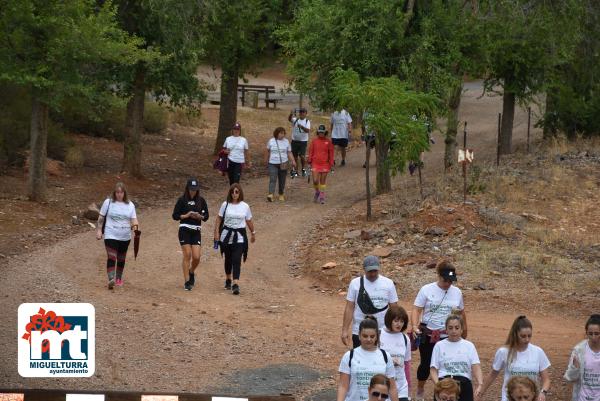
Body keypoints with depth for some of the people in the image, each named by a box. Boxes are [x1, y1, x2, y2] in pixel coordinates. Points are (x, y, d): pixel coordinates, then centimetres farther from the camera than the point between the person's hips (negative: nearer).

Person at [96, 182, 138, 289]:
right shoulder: (108, 202, -1)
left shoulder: (130, 205, 5)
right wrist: (99, 230, -1)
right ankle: (111, 279, -27)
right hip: (111, 235, -3)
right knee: (111, 257, -17)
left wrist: (135, 226, -18)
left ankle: (119, 278, 31)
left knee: (121, 258, 14)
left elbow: (134, 219, 4)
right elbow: (101, 217, 4)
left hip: (125, 237, 3)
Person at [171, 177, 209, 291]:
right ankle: (187, 281, 2)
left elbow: (206, 216, 10)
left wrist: (200, 216, -10)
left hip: (196, 231, 2)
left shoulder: (201, 200, 6)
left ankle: (191, 273, 28)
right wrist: (186, 215, -15)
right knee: (187, 255, -6)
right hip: (184, 230, -2)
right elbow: (175, 216, 0)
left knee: (196, 257, -4)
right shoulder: (182, 200, -1)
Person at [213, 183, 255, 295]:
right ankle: (228, 280, 34)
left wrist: (253, 233, 21)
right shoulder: (225, 205, 0)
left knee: (237, 260, -12)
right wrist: (216, 233, -1)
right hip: (227, 235, 1)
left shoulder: (245, 206, 1)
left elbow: (249, 221, 12)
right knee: (228, 259, 14)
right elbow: (219, 219, 5)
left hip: (239, 237, -1)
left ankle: (236, 284, -19)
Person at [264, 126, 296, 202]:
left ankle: (281, 195, 22)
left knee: (282, 180, 8)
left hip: (283, 164, 2)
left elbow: (289, 153, 5)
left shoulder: (286, 141, 3)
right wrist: (266, 160, 20)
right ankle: (270, 195, -23)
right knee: (272, 179, -13)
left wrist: (293, 161, -7)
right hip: (272, 164, -2)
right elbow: (267, 151, 13)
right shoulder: (271, 141, 0)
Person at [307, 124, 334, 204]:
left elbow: (331, 153, 4)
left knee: (323, 181, 4)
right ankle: (317, 192, 19)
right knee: (315, 181, -8)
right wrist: (309, 161, 3)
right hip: (315, 164, 0)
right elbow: (311, 151, 7)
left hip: (325, 164, 0)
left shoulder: (328, 142, 0)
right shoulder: (314, 141, 2)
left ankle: (322, 197, 13)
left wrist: (331, 163, 1)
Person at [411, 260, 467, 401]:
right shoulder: (427, 290, -6)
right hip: (428, 335, -1)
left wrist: (464, 331, 19)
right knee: (426, 364, 10)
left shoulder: (457, 292, 3)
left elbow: (461, 313, 15)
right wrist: (415, 326, -23)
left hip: (448, 337, 2)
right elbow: (417, 309, -8)